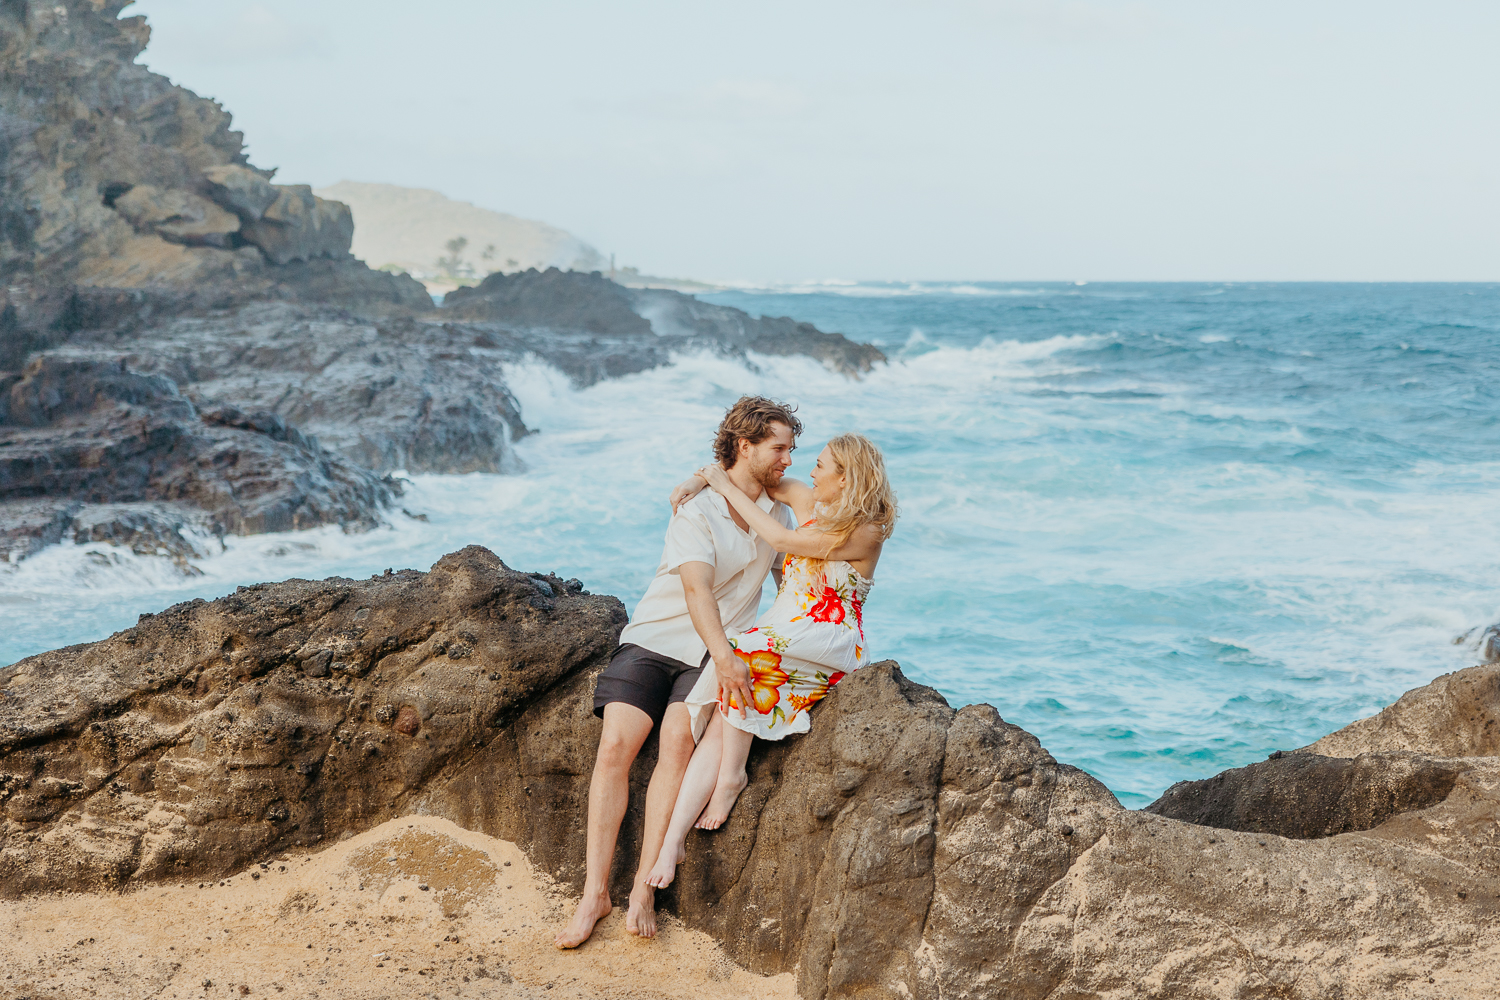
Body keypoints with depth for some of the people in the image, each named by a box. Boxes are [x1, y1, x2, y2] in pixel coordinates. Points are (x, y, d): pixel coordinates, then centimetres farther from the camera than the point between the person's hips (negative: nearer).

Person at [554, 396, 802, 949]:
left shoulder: (778, 512, 10)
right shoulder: (696, 508, -9)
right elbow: (697, 589, -22)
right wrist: (723, 656, -36)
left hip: (720, 652, 2)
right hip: (657, 638, -2)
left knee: (677, 738, -25)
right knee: (615, 745, -19)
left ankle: (644, 889, -25)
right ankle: (595, 893, -14)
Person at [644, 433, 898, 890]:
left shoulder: (865, 533, -9)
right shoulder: (809, 501, 14)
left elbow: (782, 539, -15)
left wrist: (728, 488, -9)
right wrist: (699, 479, 9)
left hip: (829, 647, -6)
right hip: (778, 637, 6)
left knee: (738, 655, -31)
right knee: (716, 728, -15)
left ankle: (732, 774, -16)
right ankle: (673, 843, -22)